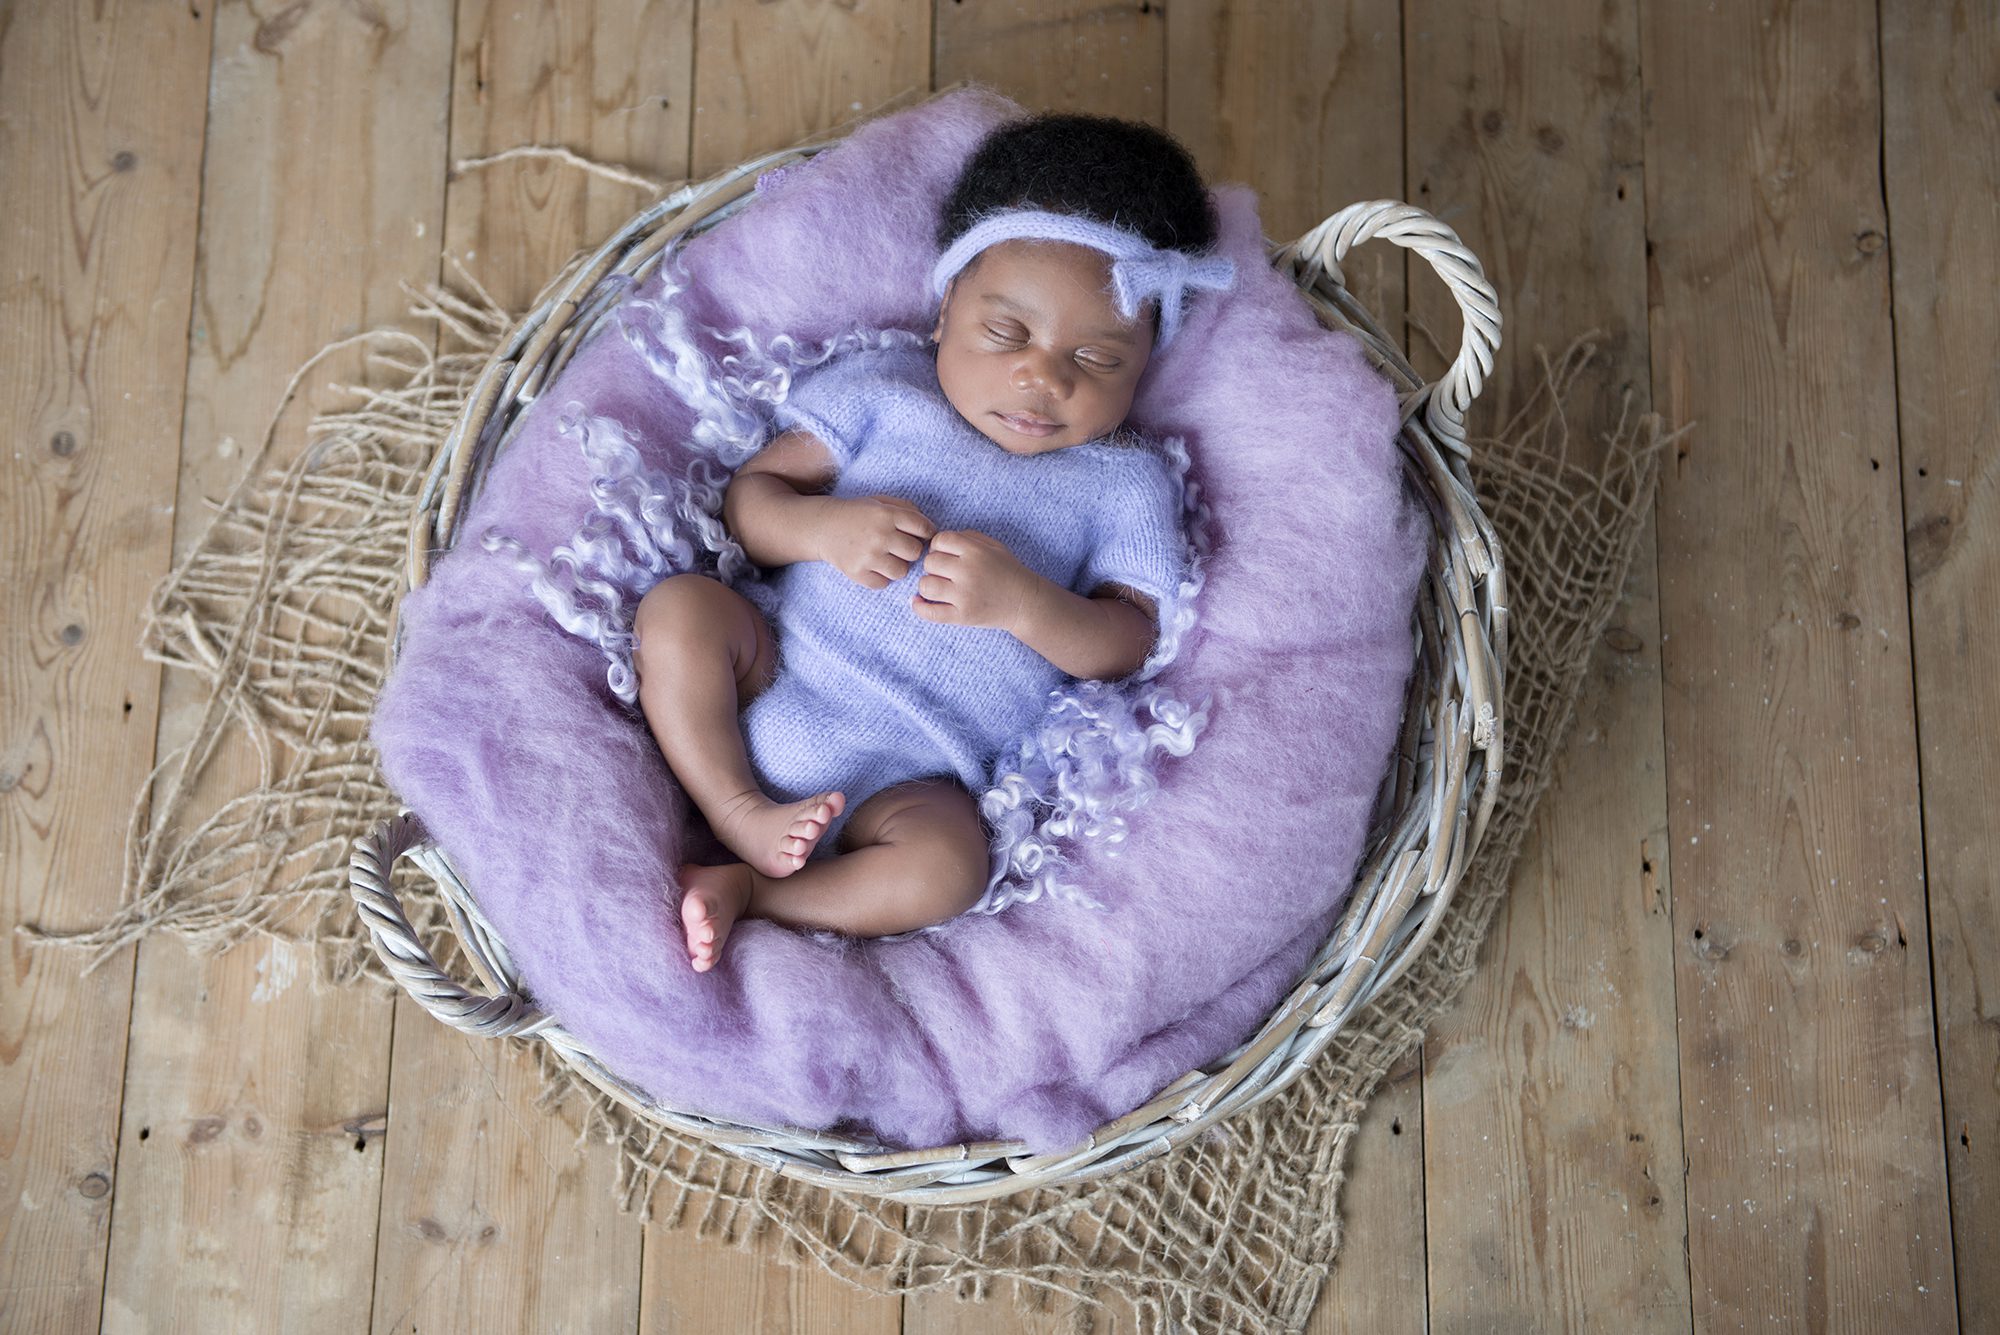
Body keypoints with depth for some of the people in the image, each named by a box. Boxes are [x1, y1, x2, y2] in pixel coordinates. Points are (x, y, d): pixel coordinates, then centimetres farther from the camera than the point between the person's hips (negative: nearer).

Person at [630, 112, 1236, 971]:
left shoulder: (1123, 483, 5)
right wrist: (823, 528, -17)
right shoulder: (883, 386, 8)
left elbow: (1126, 645, -2)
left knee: (946, 867, -32)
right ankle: (741, 818, -16)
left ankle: (747, 893, -14)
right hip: (773, 678, 2)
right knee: (677, 608, -22)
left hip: (910, 779, -2)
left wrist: (1020, 601, -21)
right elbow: (749, 496, 6)